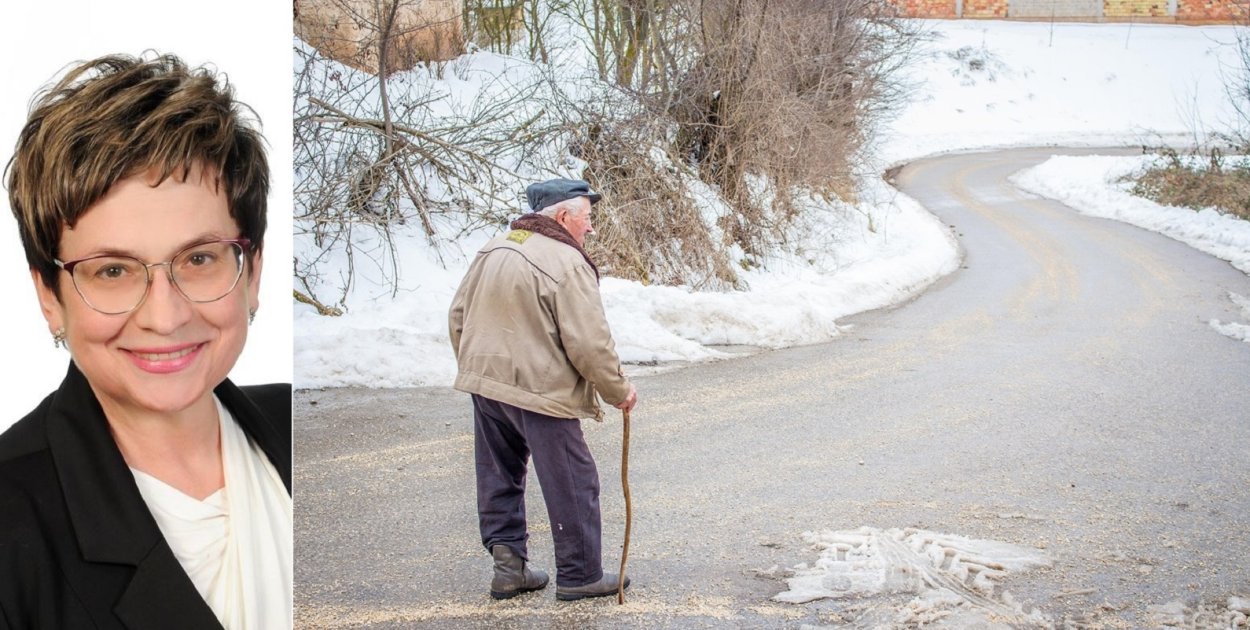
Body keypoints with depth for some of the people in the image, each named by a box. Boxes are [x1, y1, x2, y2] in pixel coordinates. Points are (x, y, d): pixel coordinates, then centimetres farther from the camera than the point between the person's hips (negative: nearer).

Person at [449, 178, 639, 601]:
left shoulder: (492, 251, 8)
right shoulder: (566, 263, -16)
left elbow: (458, 317, 15)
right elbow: (589, 343, -17)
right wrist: (618, 390, -4)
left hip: (485, 384, 8)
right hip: (541, 392, -8)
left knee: (499, 479, 18)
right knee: (572, 486, 5)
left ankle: (507, 563, 19)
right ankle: (579, 575, 13)